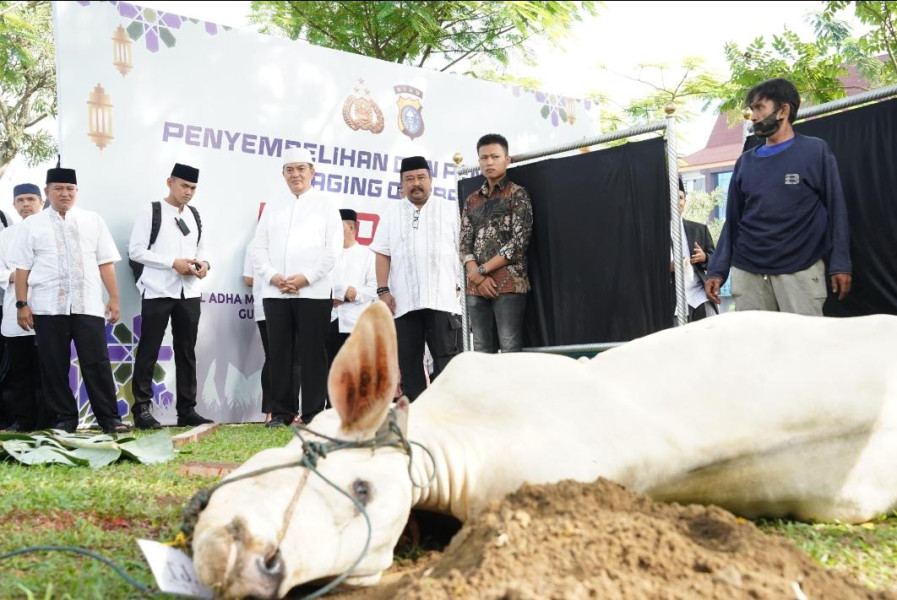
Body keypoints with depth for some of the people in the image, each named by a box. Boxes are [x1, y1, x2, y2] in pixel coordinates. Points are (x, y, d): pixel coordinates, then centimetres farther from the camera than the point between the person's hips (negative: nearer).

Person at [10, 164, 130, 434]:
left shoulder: (93, 221, 11)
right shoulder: (32, 225, 8)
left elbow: (105, 263, 8)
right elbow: (22, 268, 6)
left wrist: (114, 298, 2)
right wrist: (22, 304, -1)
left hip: (88, 305, 0)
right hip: (48, 307, 0)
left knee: (97, 363, -2)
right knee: (54, 366, 4)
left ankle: (109, 417, 3)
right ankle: (64, 418, 15)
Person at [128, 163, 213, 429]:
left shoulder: (194, 215, 14)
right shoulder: (151, 211, -2)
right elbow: (135, 250, -8)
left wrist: (204, 263, -2)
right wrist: (173, 263, -16)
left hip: (189, 293, 6)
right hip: (158, 292, -5)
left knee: (186, 351, 8)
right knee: (149, 351, -1)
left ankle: (187, 409, 14)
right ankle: (142, 409, 5)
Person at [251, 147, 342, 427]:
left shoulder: (326, 207, 8)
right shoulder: (272, 210, 19)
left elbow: (332, 249, -2)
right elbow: (258, 248, 11)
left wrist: (306, 277, -12)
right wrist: (272, 276, -7)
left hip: (313, 292, -3)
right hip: (275, 292, 3)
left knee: (313, 353, -3)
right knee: (280, 353, 3)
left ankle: (313, 413, 2)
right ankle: (282, 412, 10)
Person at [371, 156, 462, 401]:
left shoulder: (450, 210, 10)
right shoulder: (392, 213, 14)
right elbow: (383, 254, 9)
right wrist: (383, 290, -1)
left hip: (443, 298, -2)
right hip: (404, 301, 2)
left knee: (447, 361, -6)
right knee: (408, 363, 5)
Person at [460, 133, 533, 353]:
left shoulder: (517, 194, 4)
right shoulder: (471, 201, 19)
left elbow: (519, 242, -6)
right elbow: (464, 245, 12)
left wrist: (481, 270, -8)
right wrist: (478, 278, -6)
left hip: (509, 284, -5)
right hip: (475, 287, 5)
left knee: (510, 350, -10)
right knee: (482, 353, 4)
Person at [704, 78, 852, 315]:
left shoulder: (815, 151, 2)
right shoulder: (745, 162, 12)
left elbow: (835, 209, 1)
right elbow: (733, 219, 13)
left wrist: (840, 264, -7)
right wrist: (717, 269, 5)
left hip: (801, 271, -3)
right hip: (747, 273, 3)